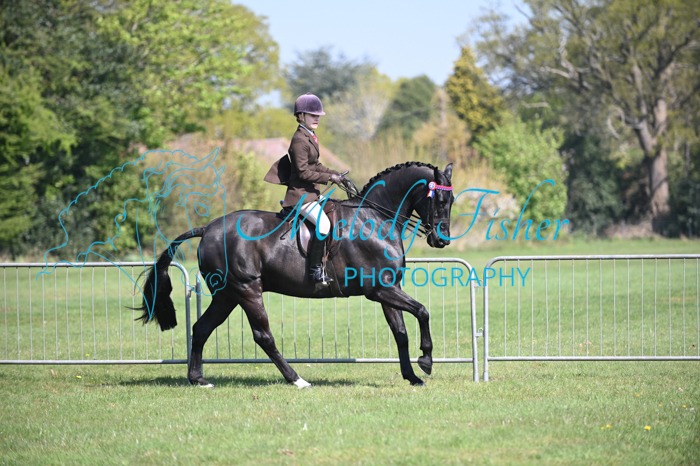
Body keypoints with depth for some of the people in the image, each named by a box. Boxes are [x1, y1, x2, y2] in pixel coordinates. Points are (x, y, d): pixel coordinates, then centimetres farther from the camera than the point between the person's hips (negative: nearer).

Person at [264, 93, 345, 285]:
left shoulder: (310, 137, 14)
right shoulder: (299, 139, -16)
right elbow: (303, 172, -20)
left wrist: (336, 175, 9)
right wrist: (329, 178, -18)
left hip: (311, 193, 11)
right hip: (300, 194, -11)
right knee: (323, 223, -24)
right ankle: (315, 270, -19)